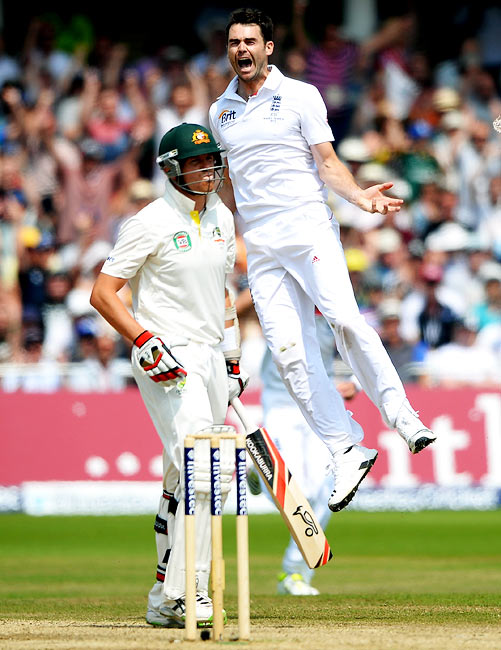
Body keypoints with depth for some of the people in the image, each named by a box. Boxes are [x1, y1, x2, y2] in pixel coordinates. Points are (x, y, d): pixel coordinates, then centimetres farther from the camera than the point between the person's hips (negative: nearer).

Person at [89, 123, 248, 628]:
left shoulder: (221, 218, 12)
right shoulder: (151, 223, -12)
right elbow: (102, 293, -12)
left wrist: (231, 357, 20)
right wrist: (146, 341, -22)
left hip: (209, 357, 8)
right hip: (168, 360, -8)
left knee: (185, 480, 11)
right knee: (203, 472, -20)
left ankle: (164, 601, 19)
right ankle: (185, 595, -18)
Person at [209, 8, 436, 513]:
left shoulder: (300, 96, 5)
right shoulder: (220, 112, 17)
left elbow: (327, 163, 1)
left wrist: (358, 196, -16)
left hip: (309, 230, -4)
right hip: (260, 246, 4)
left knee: (344, 320, -26)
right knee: (289, 353, -7)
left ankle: (400, 415, -17)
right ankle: (346, 451, -3)